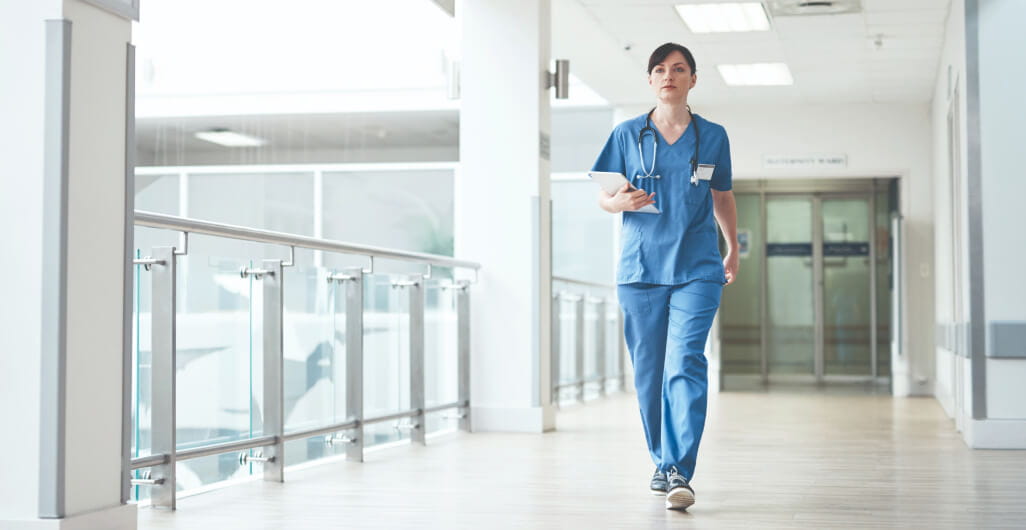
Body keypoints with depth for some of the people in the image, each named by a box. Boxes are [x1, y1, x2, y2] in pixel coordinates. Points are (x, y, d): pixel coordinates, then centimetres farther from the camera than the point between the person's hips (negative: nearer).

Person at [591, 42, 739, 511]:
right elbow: (602, 196, 8)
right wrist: (621, 202, -15)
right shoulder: (627, 135, 6)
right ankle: (662, 460, 24)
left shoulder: (713, 136, 7)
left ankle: (680, 472, -18)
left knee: (685, 363, -16)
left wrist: (733, 250, 27)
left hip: (697, 269, -1)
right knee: (648, 372, 6)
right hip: (640, 269, 1)